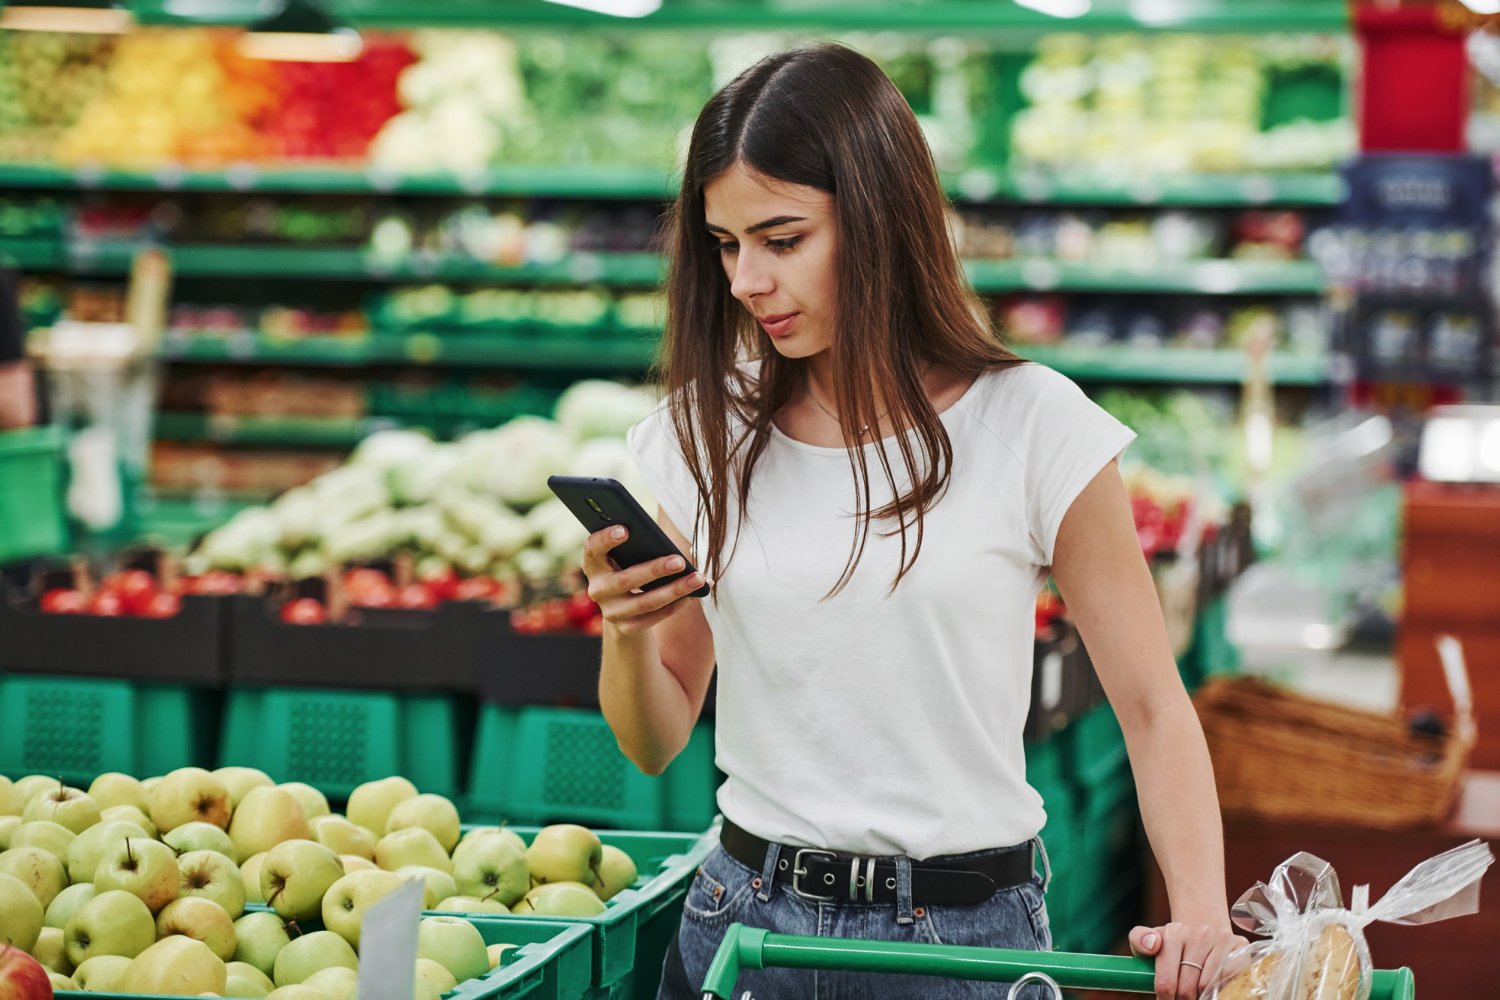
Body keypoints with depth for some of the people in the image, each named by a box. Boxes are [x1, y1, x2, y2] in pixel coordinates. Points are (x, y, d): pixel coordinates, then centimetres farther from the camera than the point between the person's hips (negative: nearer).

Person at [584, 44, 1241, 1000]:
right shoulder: (703, 433, 1)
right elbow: (655, 743, 7)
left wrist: (1200, 914, -21)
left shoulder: (1034, 426, -9)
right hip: (742, 915, 3)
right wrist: (629, 632, -14)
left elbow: (1153, 708, -6)